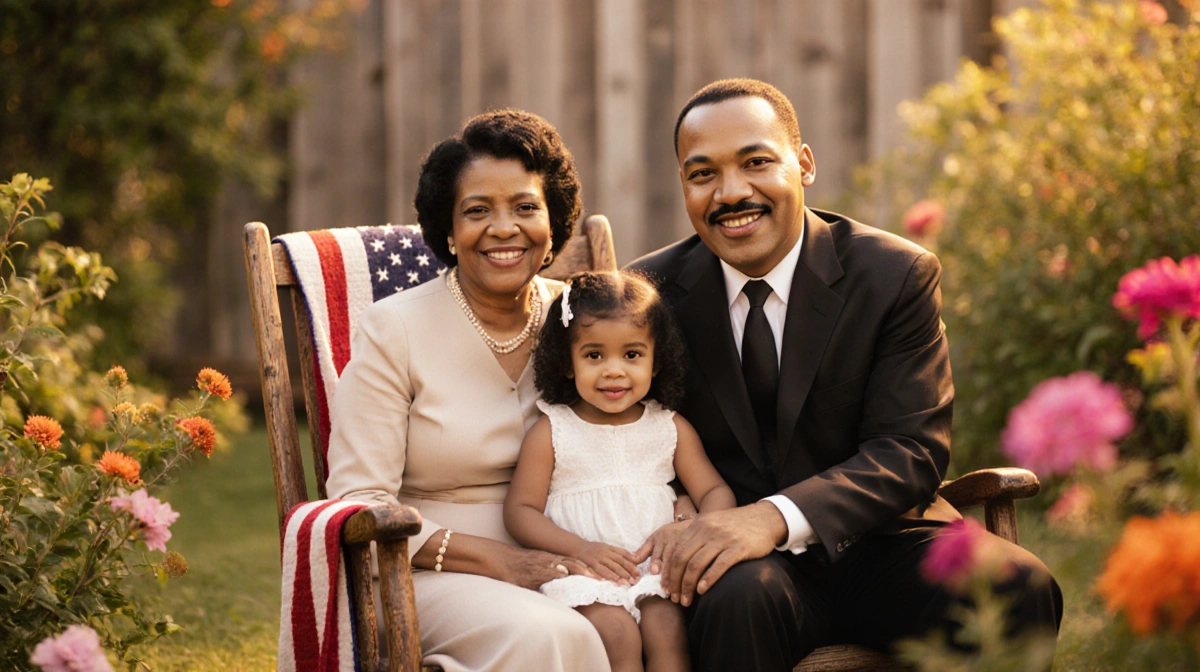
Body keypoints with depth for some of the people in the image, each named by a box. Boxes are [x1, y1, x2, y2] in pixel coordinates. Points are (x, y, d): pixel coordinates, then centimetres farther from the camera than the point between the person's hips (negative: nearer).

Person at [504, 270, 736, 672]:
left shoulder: (671, 429, 12)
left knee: (667, 626, -26)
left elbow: (714, 491, 10)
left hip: (656, 567, 2)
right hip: (583, 574, -2)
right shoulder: (550, 432, 3)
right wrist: (581, 549, -16)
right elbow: (520, 510, -1)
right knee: (616, 633, -28)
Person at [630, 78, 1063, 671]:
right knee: (738, 594, -37)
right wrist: (679, 521, -18)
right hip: (731, 559, 0)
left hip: (870, 544, 0)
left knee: (1019, 589, -28)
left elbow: (912, 451, -11)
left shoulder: (897, 276, -3)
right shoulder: (649, 293, 2)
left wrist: (777, 517, -28)